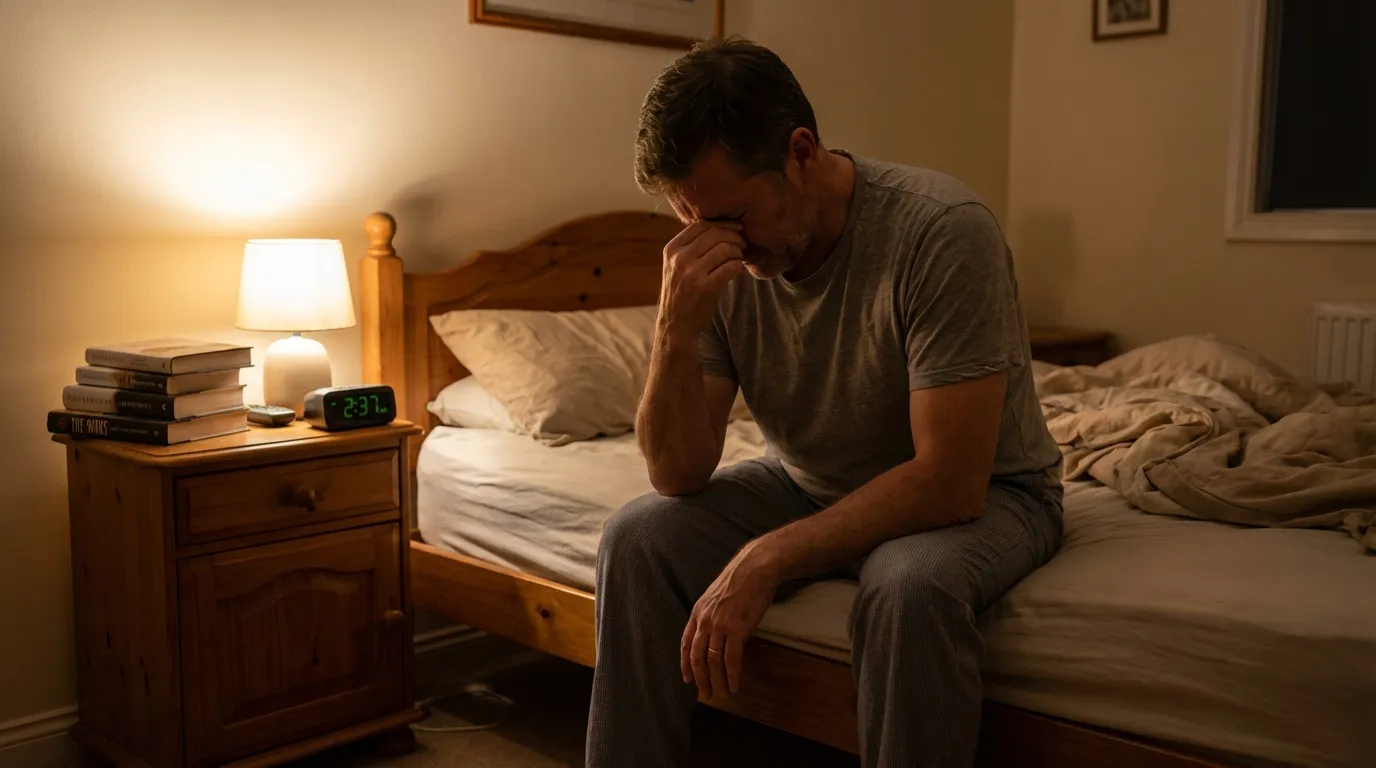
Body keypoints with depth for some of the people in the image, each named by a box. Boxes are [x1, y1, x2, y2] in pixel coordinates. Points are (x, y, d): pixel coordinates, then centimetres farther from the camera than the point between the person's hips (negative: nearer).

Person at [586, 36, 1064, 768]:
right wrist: (677, 331, -30)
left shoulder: (941, 230, -28)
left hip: (977, 492, -4)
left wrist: (766, 559, -31)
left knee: (909, 590, -36)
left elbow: (951, 482, -29)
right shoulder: (713, 258, -13)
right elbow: (681, 476, -14)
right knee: (637, 538, -15)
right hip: (811, 485, 5)